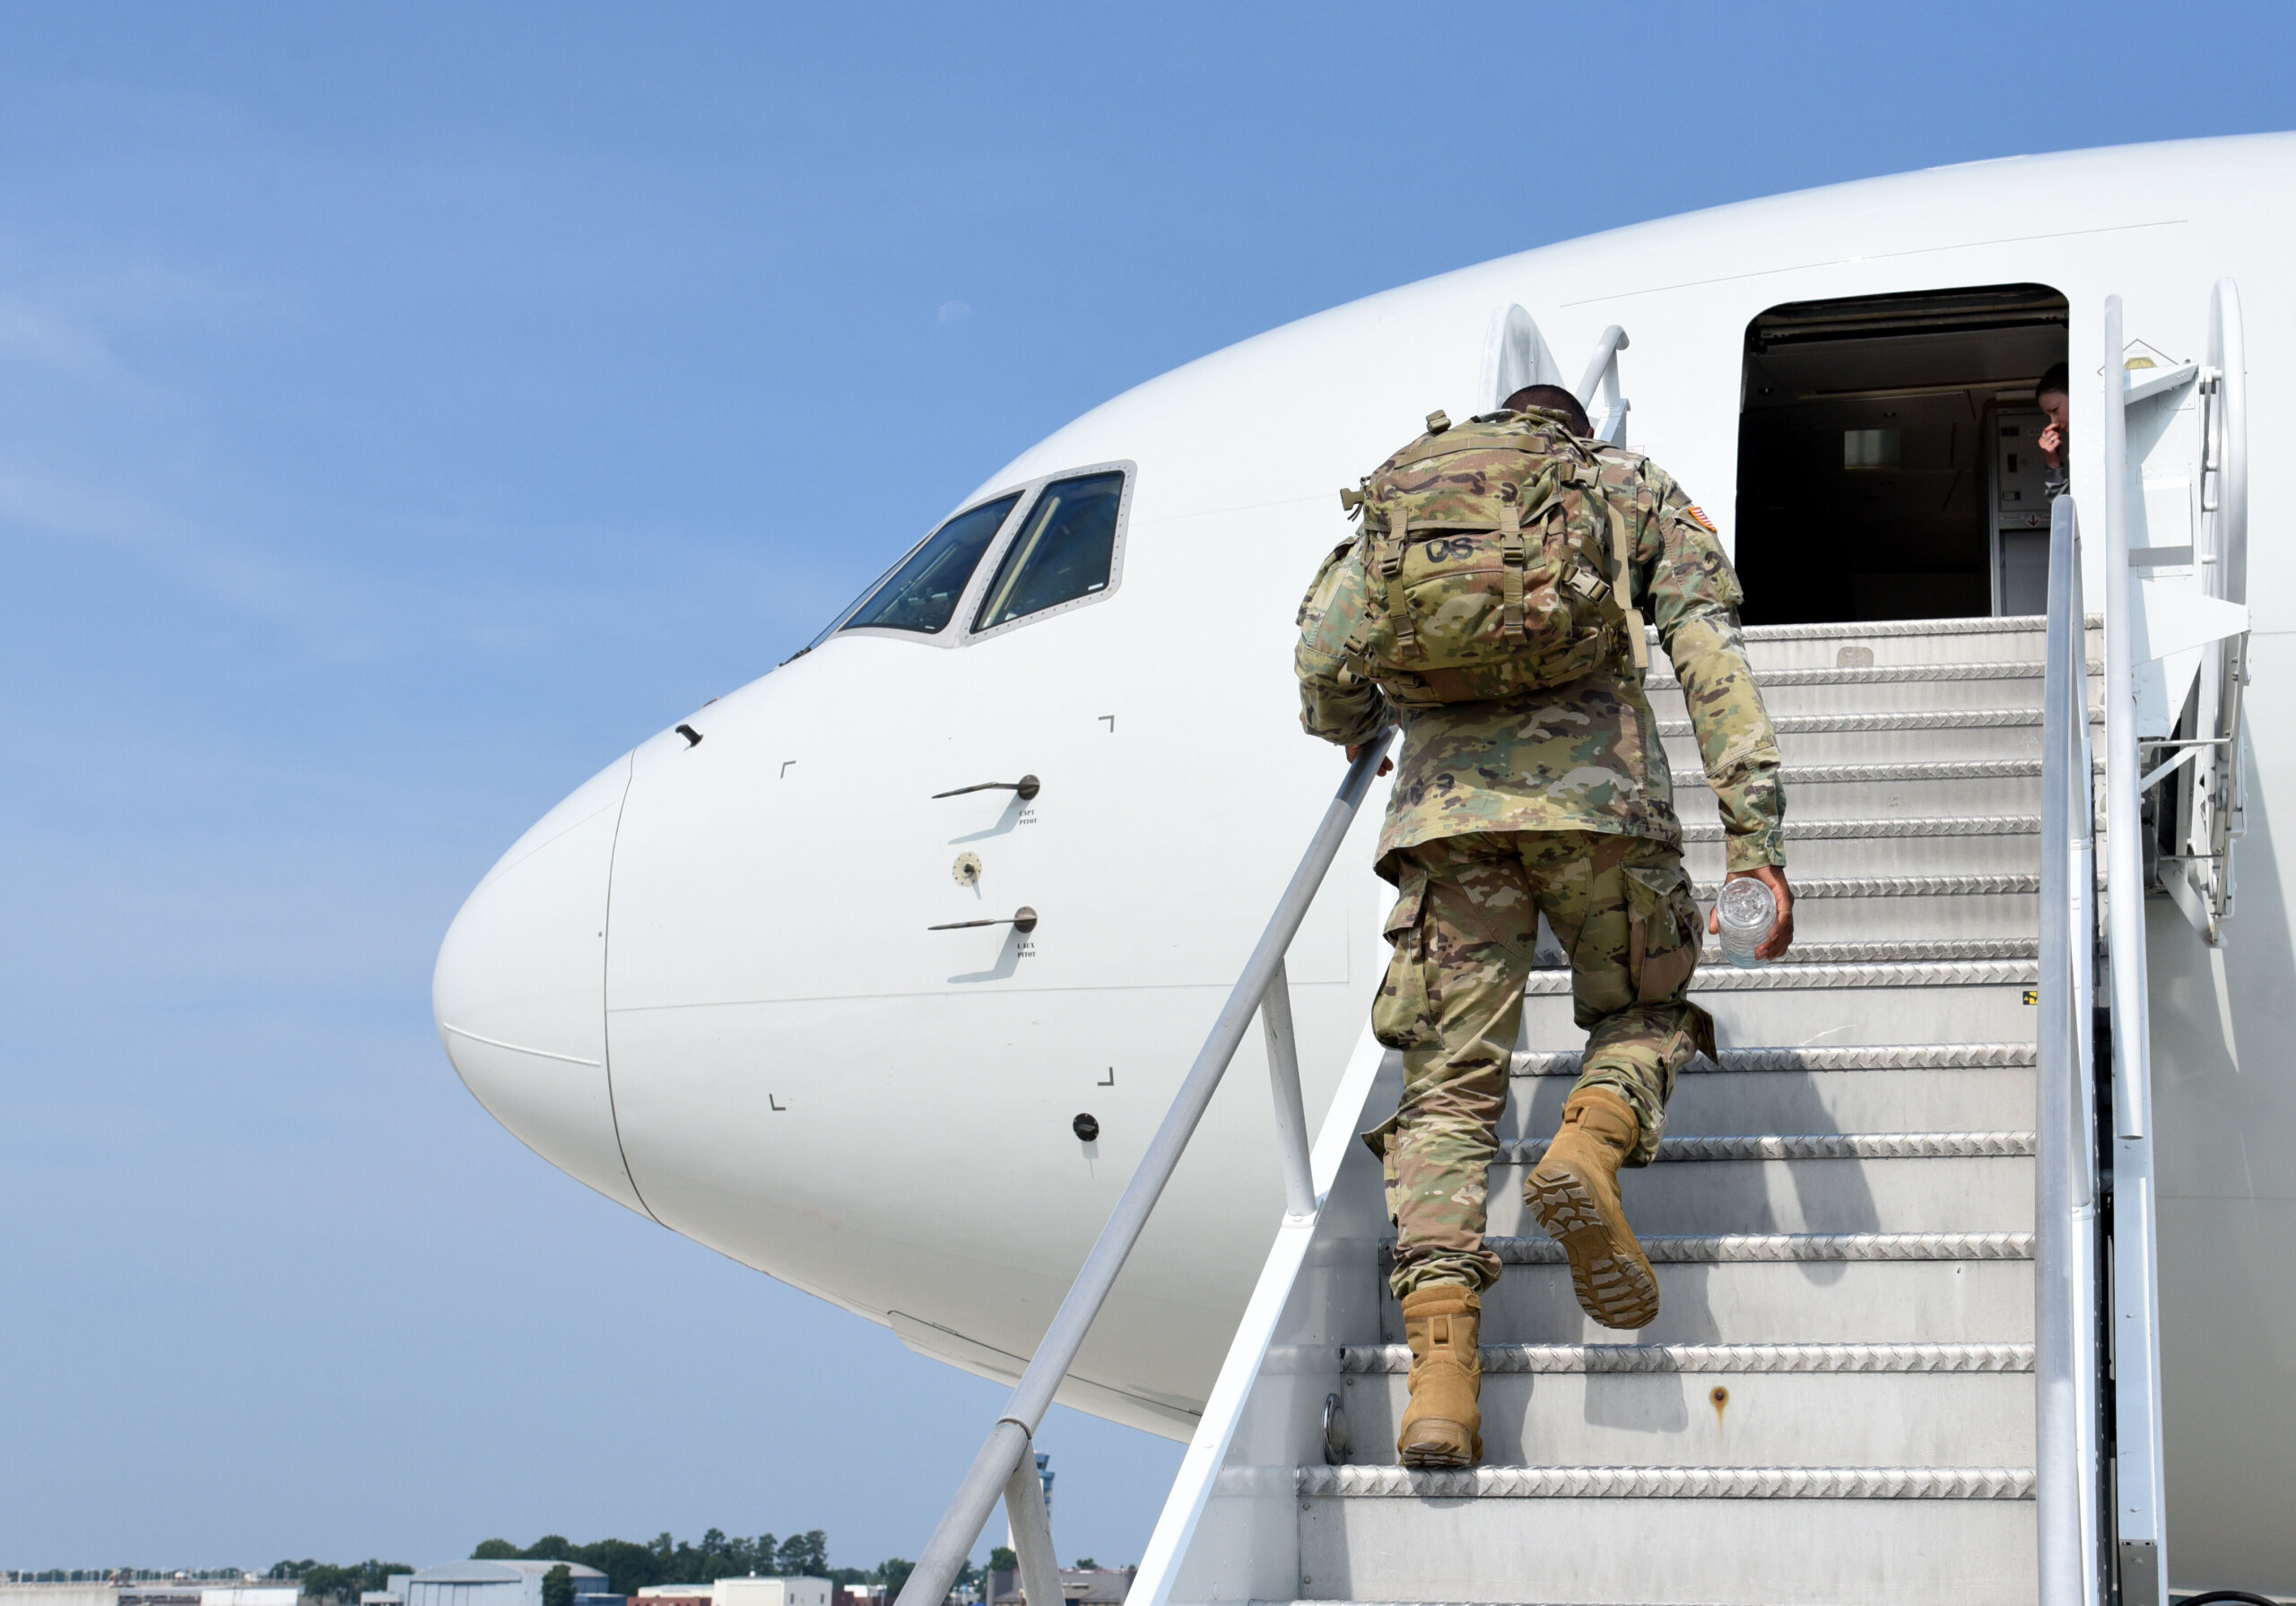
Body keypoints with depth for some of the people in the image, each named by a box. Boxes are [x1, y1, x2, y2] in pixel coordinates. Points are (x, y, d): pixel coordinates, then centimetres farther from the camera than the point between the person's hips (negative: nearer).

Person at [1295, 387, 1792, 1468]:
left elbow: (1326, 659, 17)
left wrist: (1349, 730, 41)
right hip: (1598, 787, -1)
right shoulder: (1637, 488, 25)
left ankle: (1441, 1369, -15)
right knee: (1643, 1013, 22)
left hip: (1443, 800, 1)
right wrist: (1755, 835, 3)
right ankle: (1591, 1143, -14)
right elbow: (1712, 659, 10)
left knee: (1450, 1085, 2)